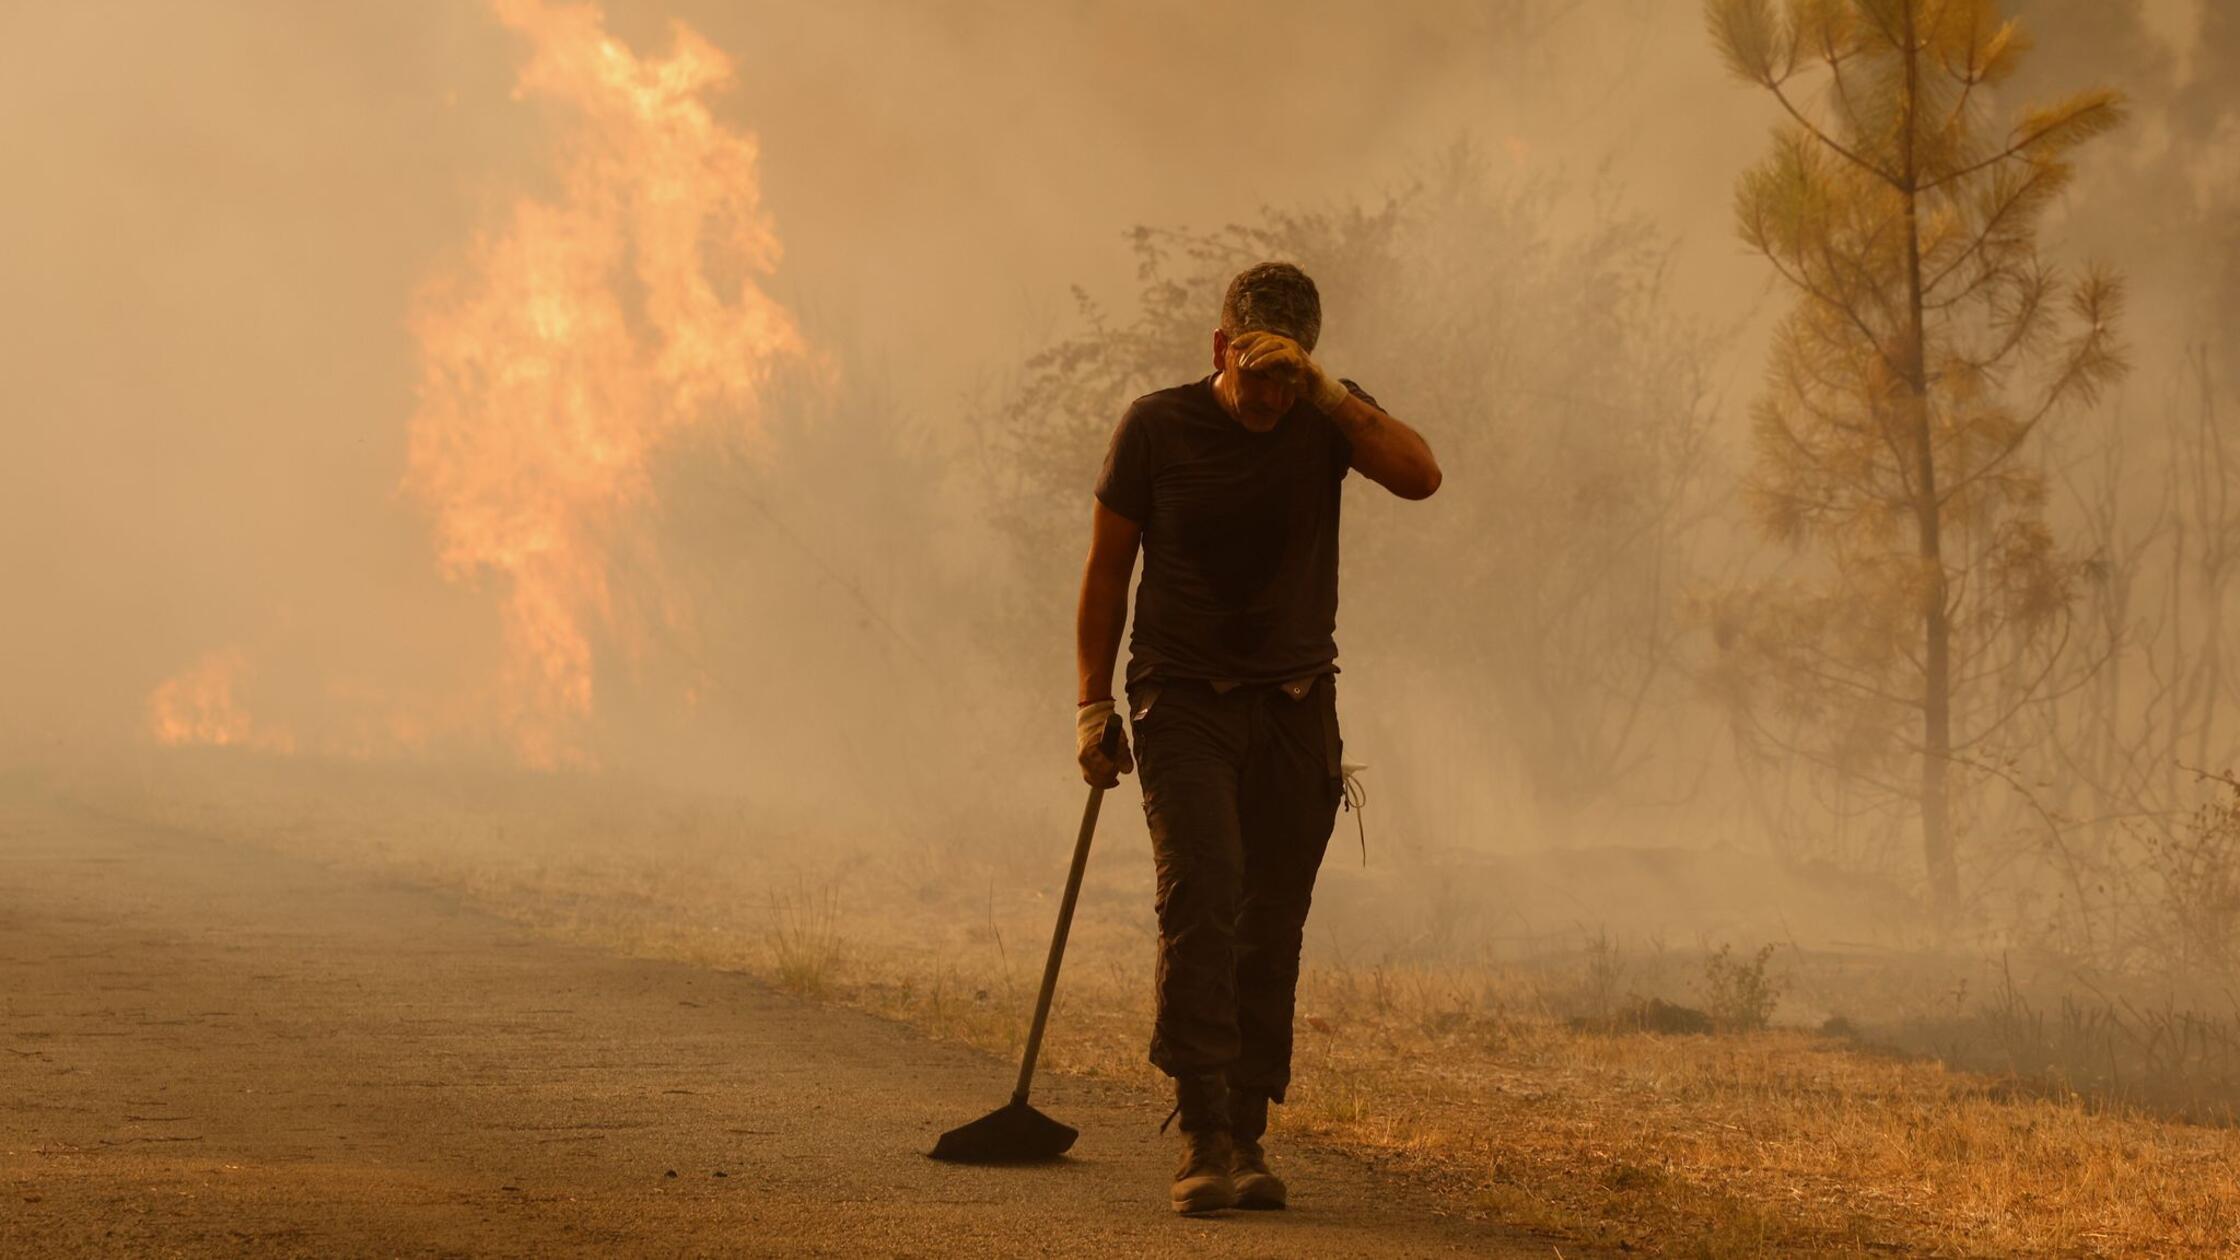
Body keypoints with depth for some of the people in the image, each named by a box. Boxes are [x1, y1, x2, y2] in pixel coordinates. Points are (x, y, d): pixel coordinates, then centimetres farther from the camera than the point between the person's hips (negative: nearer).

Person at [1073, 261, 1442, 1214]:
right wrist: (1093, 705, -1)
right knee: (1203, 895, -19)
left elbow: (1419, 475, -19)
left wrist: (1322, 389, -26)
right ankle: (1204, 1136, -23)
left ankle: (1246, 1139, 9)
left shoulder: (1329, 419, 1)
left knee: (1271, 929, 1)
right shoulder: (1158, 427, -3)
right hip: (1184, 701, -2)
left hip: (1295, 707, 2)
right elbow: (1107, 571, 4)